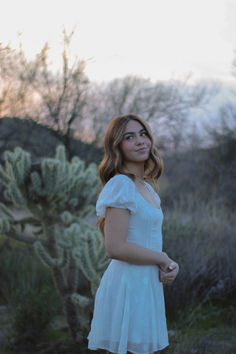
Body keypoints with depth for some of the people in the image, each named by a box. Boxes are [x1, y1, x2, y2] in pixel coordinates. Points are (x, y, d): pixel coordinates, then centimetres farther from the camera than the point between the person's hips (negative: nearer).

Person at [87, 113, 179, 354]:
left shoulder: (146, 187, 14)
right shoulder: (121, 185, -14)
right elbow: (115, 247, -21)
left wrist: (167, 266, -3)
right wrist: (163, 259, -11)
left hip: (147, 284, 9)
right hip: (128, 286, -9)